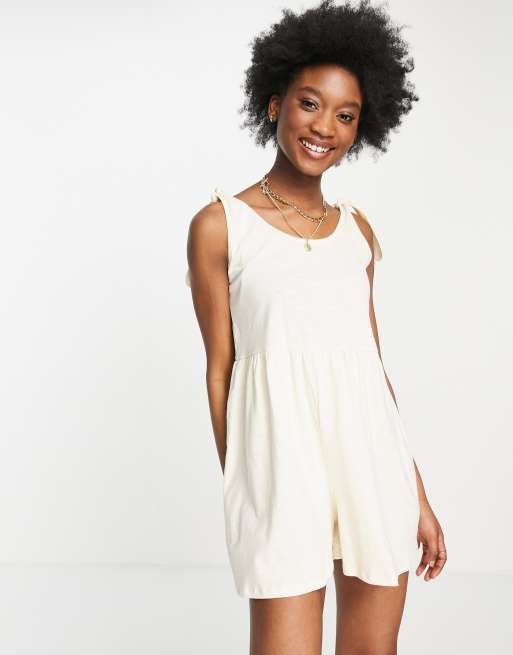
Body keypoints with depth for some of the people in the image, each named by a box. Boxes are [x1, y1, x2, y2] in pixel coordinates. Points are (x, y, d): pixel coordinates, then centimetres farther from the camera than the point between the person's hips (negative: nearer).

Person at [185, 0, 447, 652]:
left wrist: (417, 493, 12)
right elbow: (220, 371, 1)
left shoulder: (357, 227, 11)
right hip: (281, 457, -4)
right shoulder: (219, 225, -1)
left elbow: (372, 362, 13)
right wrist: (241, 495, 1)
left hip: (375, 457, 5)